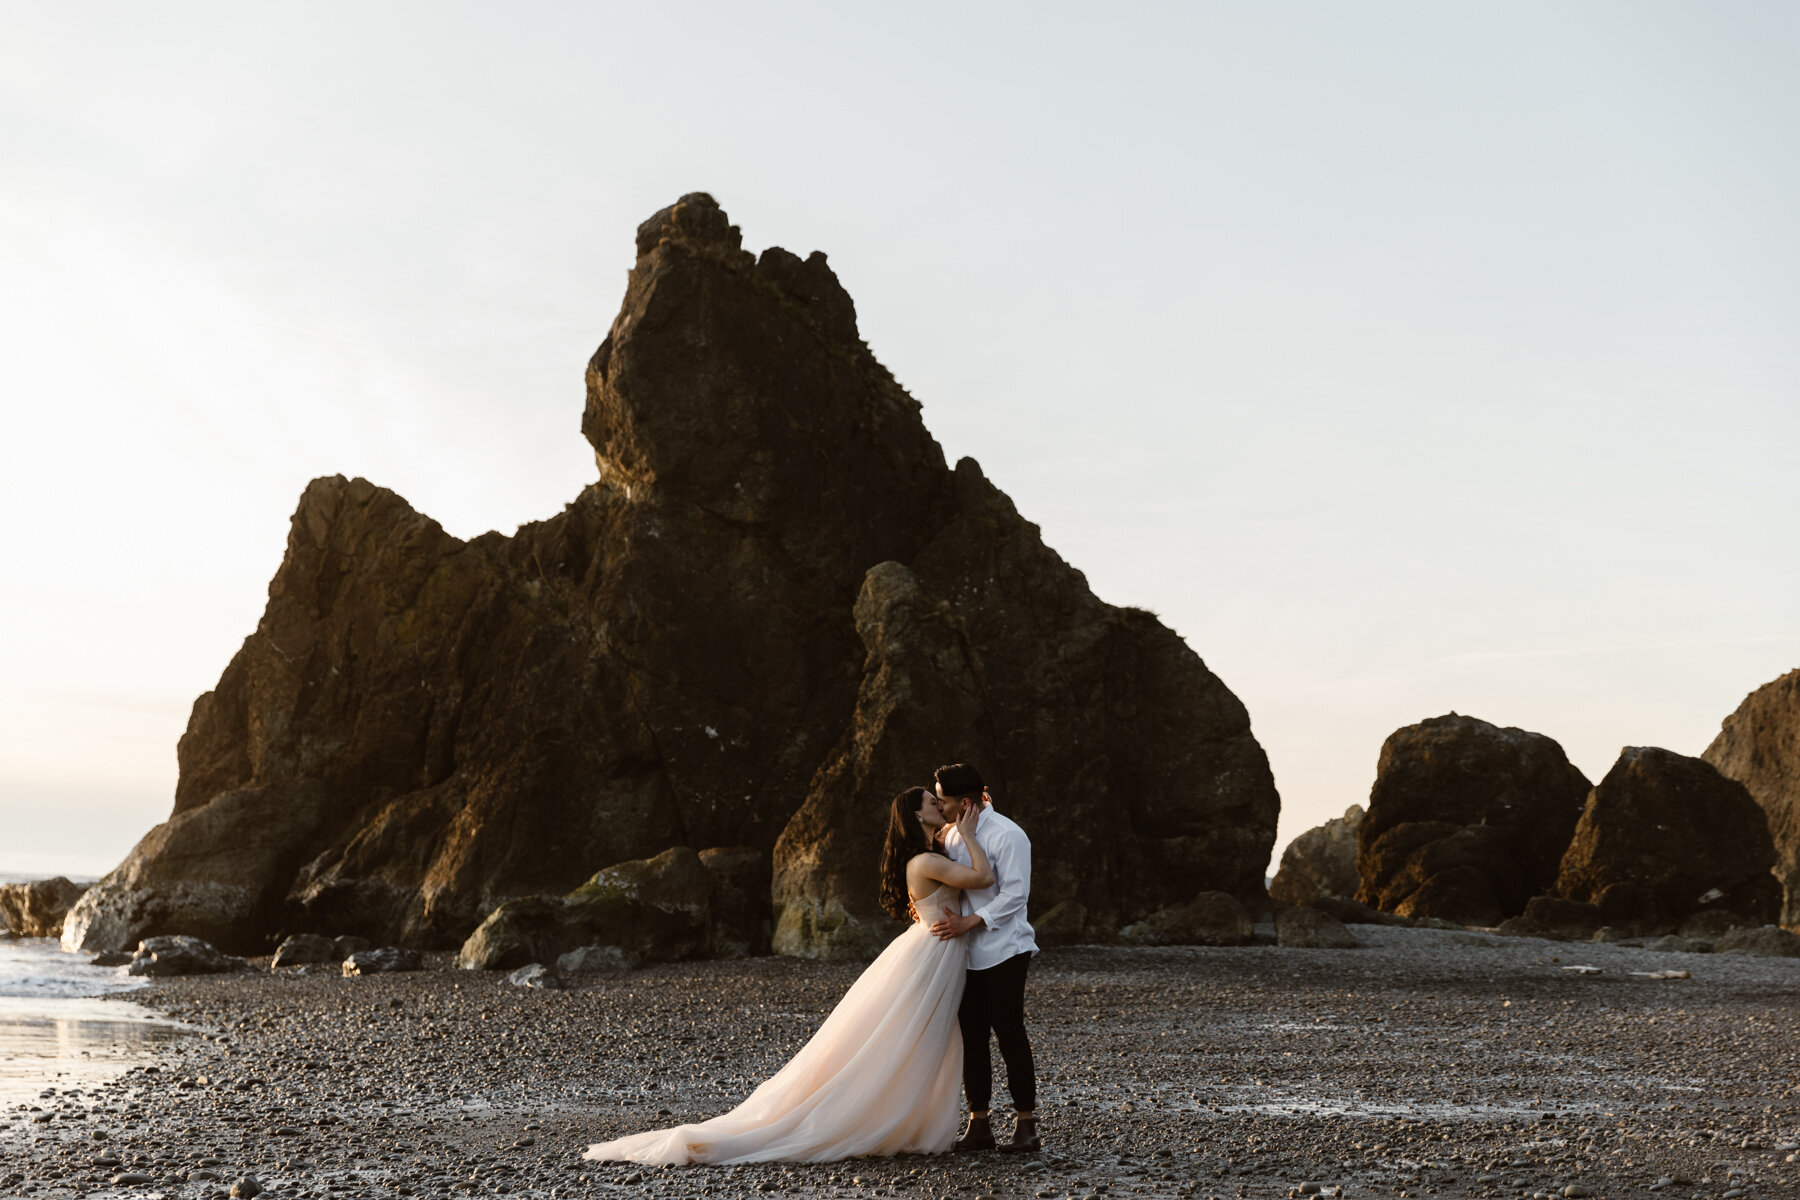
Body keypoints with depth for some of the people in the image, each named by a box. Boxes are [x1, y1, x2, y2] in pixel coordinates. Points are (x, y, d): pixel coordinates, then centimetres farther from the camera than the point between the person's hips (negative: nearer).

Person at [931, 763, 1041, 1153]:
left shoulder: (1007, 835, -13)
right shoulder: (952, 835, 11)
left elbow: (1014, 894, -18)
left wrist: (969, 922, -23)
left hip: (1003, 951, -8)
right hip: (968, 953, 8)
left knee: (1008, 1032, -6)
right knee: (971, 1036, 7)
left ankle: (1025, 1126, 1)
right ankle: (978, 1126, 13)